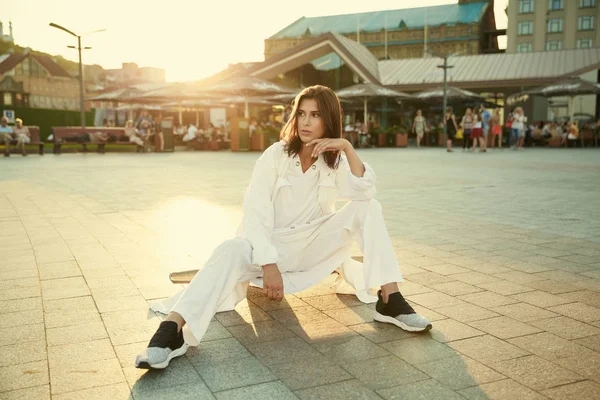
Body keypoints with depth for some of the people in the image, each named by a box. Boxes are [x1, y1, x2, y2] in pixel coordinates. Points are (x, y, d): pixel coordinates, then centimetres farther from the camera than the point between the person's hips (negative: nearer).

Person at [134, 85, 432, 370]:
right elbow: (255, 214, -19)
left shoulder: (335, 161, 0)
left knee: (368, 208, -15)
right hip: (271, 245, -3)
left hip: (313, 246, 3)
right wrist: (269, 265, -29)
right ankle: (171, 329, -52)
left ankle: (390, 300, -22)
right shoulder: (275, 155, -9)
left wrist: (348, 148, -28)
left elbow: (365, 193, -19)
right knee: (233, 250, -36)